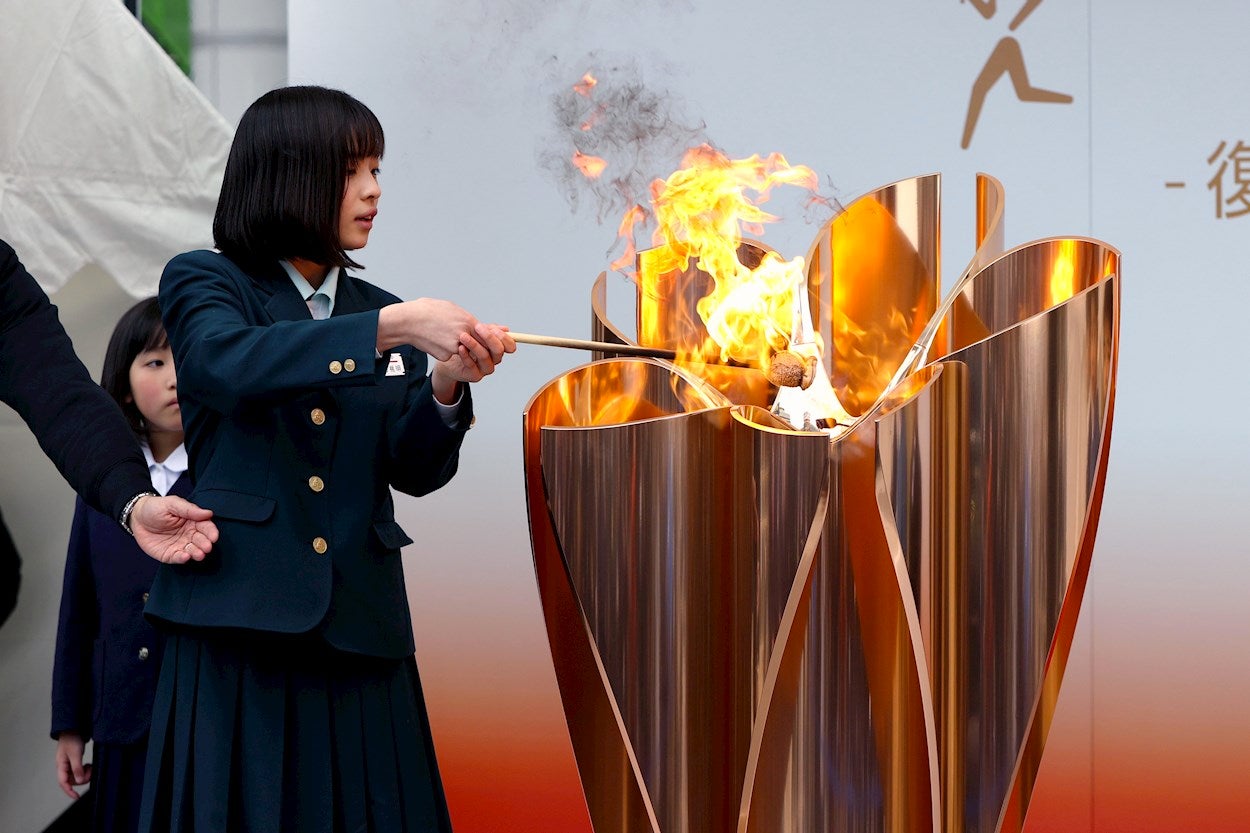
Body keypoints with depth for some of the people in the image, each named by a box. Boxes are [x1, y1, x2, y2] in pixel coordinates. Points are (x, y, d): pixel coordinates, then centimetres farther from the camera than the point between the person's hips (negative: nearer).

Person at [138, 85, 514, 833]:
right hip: (239, 632, -4)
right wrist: (391, 328, -28)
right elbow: (224, 362, -20)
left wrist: (446, 387, -14)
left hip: (358, 632, 4)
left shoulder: (381, 310, 16)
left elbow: (415, 470, 7)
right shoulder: (203, 283, 4)